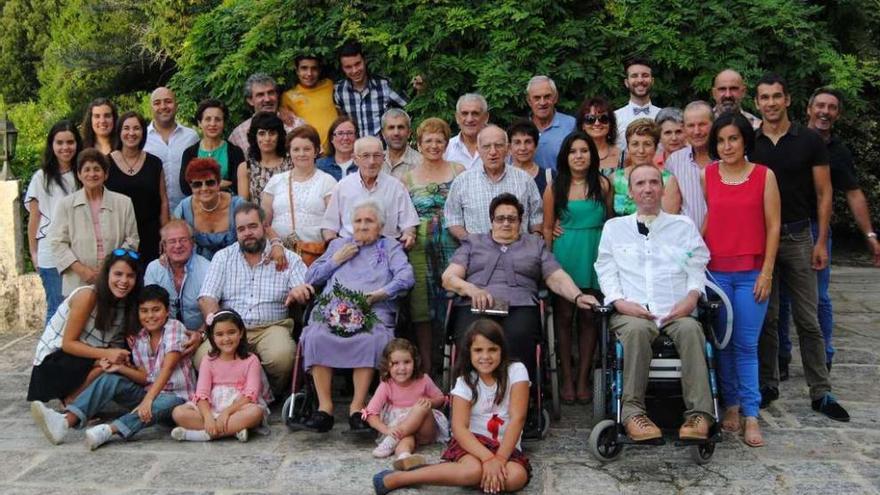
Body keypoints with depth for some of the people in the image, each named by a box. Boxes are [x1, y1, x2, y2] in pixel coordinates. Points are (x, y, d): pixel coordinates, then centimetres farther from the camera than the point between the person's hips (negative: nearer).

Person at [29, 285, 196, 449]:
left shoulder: (174, 327, -12)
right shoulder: (137, 338, 5)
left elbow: (167, 369, -23)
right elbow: (145, 377, 3)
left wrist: (147, 400, -34)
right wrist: (120, 368, -14)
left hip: (177, 396, -5)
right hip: (148, 392, 5)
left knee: (163, 403, -39)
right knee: (110, 379, -15)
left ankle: (107, 430, -52)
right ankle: (65, 421, -32)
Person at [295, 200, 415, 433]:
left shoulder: (390, 247, 24)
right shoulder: (338, 244, 32)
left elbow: (406, 277, 5)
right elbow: (311, 277, 25)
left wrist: (379, 294, -9)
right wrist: (336, 260, 13)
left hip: (373, 312, -2)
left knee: (372, 339, -37)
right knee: (316, 336, -32)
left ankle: (357, 406, -30)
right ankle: (324, 406, -28)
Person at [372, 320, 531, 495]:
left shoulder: (516, 371, -7)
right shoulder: (465, 381, -5)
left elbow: (517, 418, -14)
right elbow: (459, 427, -15)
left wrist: (500, 458, -24)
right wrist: (488, 458, -30)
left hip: (506, 445, 1)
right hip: (473, 441, -1)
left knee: (516, 477, -33)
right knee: (473, 470, -35)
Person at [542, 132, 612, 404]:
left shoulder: (603, 184, 6)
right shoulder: (555, 188, 4)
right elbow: (547, 228, 5)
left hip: (595, 255, 1)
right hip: (565, 255, -1)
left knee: (589, 317, 4)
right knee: (564, 316, 2)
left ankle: (583, 378, 12)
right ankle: (566, 378, 10)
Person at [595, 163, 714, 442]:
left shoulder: (683, 226, 23)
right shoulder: (614, 227, 22)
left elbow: (697, 268, 15)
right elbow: (606, 270, 13)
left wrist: (692, 296, -5)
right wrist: (619, 301, -5)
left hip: (676, 312, 1)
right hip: (631, 312, -1)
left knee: (690, 328, -33)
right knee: (636, 329, -36)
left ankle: (699, 413, -34)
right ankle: (633, 411, -32)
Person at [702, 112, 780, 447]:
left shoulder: (764, 175, 0)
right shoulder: (707, 176, 5)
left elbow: (773, 227, 0)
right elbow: (705, 220, 9)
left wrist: (766, 272, -5)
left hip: (752, 272, -2)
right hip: (716, 270, 2)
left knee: (746, 345, -2)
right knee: (722, 343, 7)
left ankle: (751, 415, 5)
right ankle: (731, 405, 20)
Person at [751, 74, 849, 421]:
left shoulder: (809, 141, 1)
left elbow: (824, 193, 2)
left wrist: (821, 241, -4)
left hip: (798, 236, -1)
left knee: (808, 320, 2)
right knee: (765, 318, 7)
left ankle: (821, 392, 9)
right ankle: (768, 385, 18)